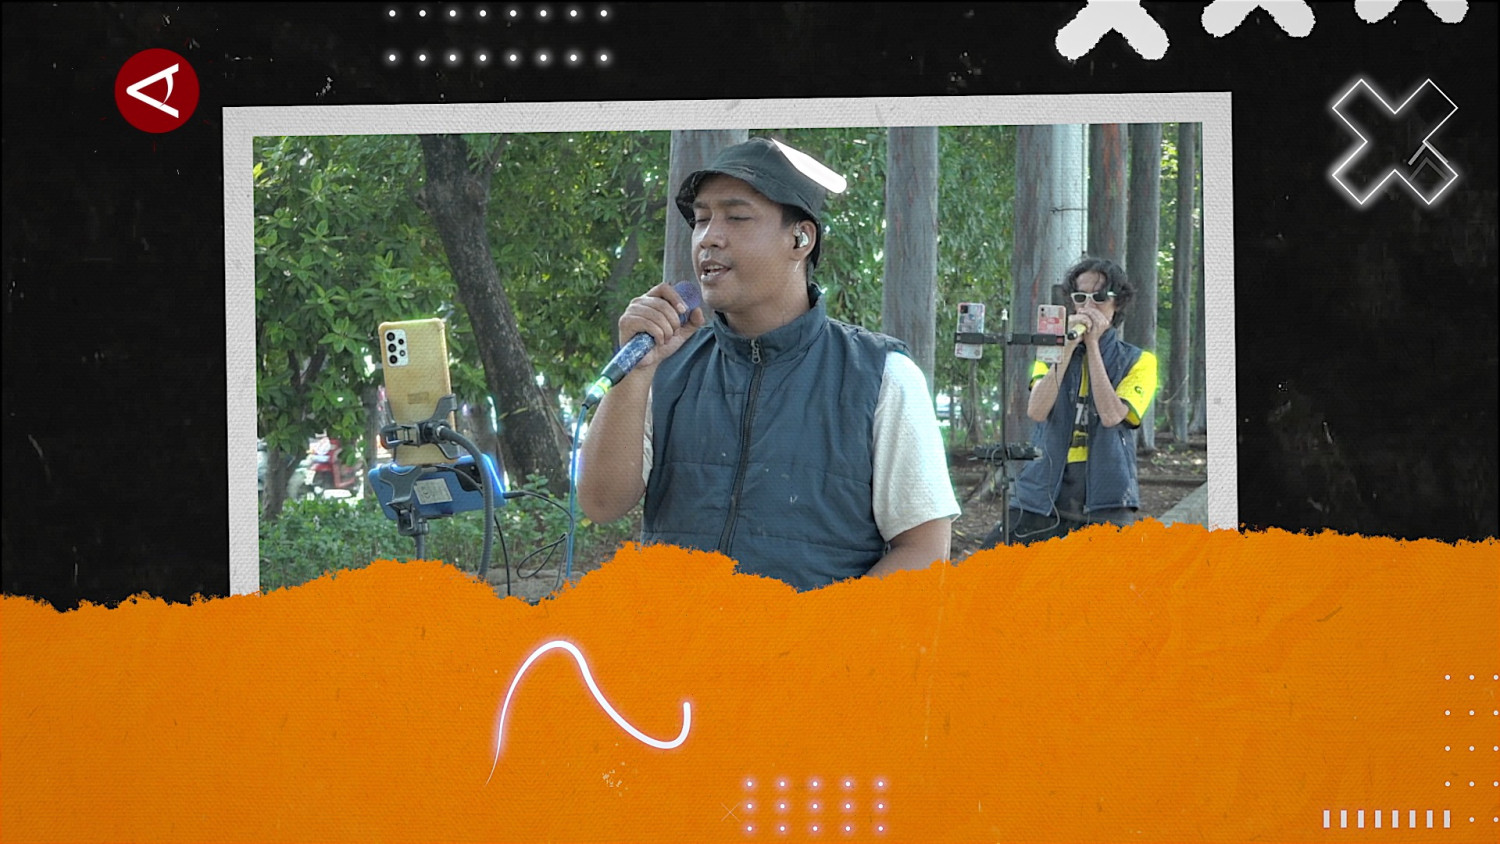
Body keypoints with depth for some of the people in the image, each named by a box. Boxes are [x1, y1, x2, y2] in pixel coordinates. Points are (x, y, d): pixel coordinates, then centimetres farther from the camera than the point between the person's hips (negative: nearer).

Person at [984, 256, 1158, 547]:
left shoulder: (1138, 361, 6)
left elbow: (1111, 415, -12)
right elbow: (1036, 411, -6)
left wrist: (1093, 345, -8)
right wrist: (1067, 347, -11)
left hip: (1105, 501, -2)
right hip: (1044, 496, 2)